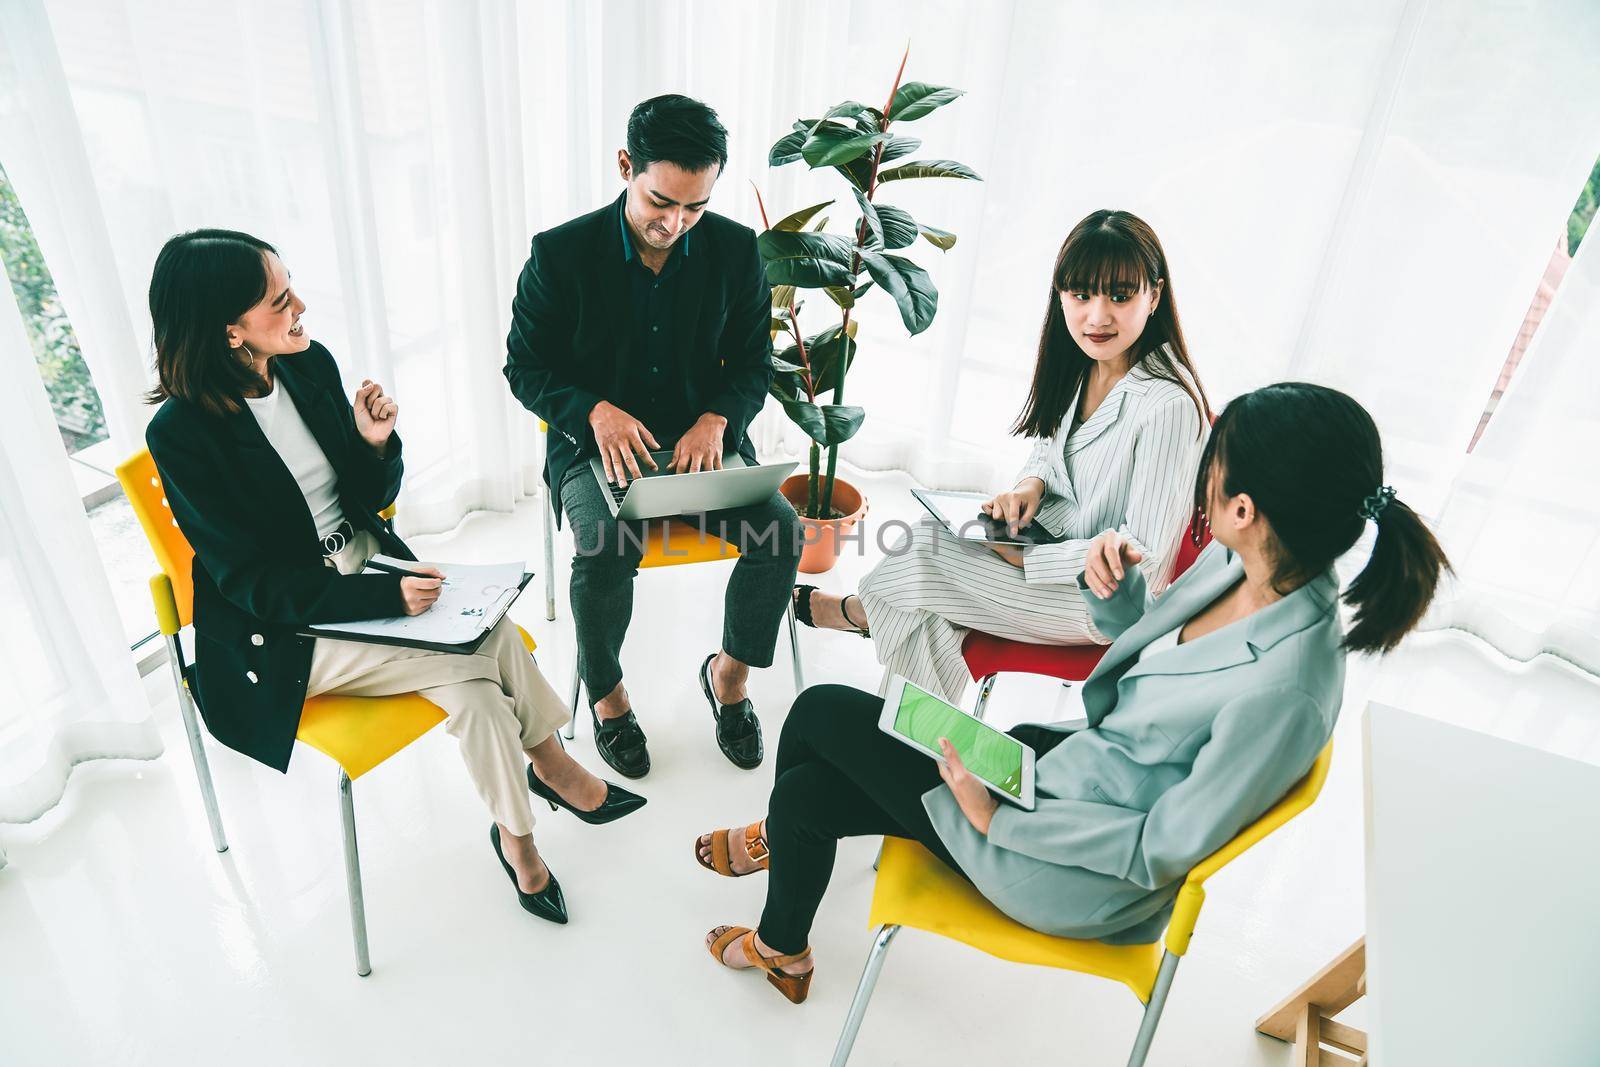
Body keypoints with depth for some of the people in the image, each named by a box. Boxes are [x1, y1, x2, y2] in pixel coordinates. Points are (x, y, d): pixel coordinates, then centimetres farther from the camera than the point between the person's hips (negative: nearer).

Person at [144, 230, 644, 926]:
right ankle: (553, 768, 2)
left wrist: (376, 444, -15)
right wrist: (385, 597, -29)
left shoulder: (310, 364, -2)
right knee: (489, 645, -23)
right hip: (285, 635, -5)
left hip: (368, 563, 5)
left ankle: (516, 835, 1)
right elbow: (252, 583, -18)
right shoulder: (181, 432, -17)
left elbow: (371, 500, 7)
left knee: (476, 688, -21)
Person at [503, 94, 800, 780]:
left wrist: (716, 420, -18)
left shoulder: (736, 250, -2)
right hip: (597, 442, -2)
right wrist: (597, 411, -22)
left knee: (780, 531, -22)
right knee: (605, 552, -31)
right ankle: (606, 694, 1)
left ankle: (729, 671, 6)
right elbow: (525, 368, -2)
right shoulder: (560, 254, -9)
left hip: (704, 435, 3)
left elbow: (753, 365, 4)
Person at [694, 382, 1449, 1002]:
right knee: (806, 787, 5)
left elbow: (1167, 848, -23)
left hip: (1082, 878, -7)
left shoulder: (1285, 690, -32)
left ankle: (779, 890, 36)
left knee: (820, 714, 1)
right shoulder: (1235, 564, -8)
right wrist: (1116, 588, -10)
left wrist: (999, 819, -19)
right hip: (1071, 758, 8)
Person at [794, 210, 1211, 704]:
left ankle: (851, 610, 19)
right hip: (1062, 543, 8)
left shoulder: (1168, 404, -27)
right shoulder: (1080, 364, -2)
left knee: (927, 553, -16)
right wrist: (1032, 482, -9)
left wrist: (1024, 559, -19)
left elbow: (1144, 549, -23)